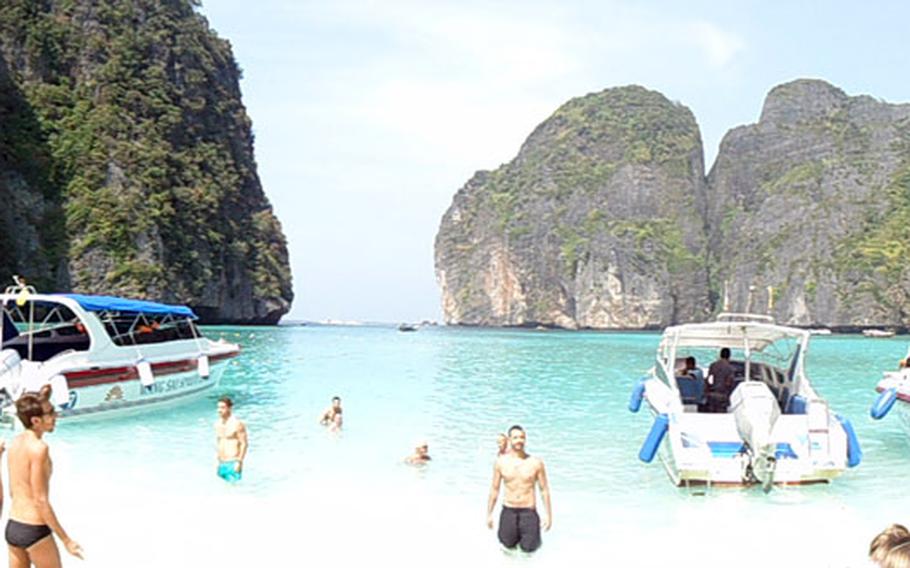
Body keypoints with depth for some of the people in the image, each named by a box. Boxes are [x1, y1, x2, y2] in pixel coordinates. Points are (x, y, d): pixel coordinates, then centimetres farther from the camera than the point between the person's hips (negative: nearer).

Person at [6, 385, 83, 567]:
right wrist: (66, 540, -16)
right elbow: (41, 501, -20)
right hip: (34, 531, -8)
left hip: (12, 527, 8)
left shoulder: (15, 443, 5)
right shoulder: (39, 448, -19)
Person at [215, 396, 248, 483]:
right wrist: (219, 461, 18)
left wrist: (239, 462, -17)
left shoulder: (237, 424, -12)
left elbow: (244, 444, -13)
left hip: (233, 463, -7)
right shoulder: (217, 424, 11)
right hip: (221, 464, 7)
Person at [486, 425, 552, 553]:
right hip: (508, 511, 2)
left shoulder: (536, 462, -5)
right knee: (508, 545, 5)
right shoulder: (501, 462, -1)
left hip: (529, 512, -1)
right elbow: (494, 489, 6)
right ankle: (515, 533, 38)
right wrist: (489, 514, 6)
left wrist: (549, 516, -1)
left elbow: (544, 490, 0)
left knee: (528, 548, -5)